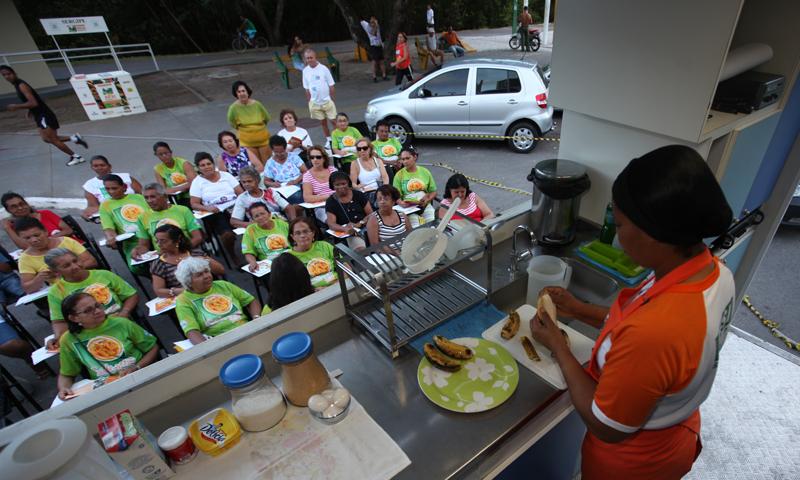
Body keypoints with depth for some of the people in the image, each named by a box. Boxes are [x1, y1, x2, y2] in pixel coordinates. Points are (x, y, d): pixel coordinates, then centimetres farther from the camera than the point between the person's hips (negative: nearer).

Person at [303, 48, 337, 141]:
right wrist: (309, 103, 6)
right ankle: (329, 140, 24)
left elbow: (331, 86, -5)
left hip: (327, 101, -3)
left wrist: (333, 101, -6)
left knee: (333, 121, 0)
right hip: (314, 103, 3)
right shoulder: (305, 71, 0)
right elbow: (307, 89, 6)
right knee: (323, 122, 11)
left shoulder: (323, 68, -10)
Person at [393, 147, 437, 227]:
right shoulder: (399, 175, 4)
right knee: (415, 228, -25)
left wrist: (427, 200, -8)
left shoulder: (425, 172, 10)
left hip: (425, 205, 2)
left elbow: (433, 191, 13)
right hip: (408, 207, -2)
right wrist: (401, 203, -22)